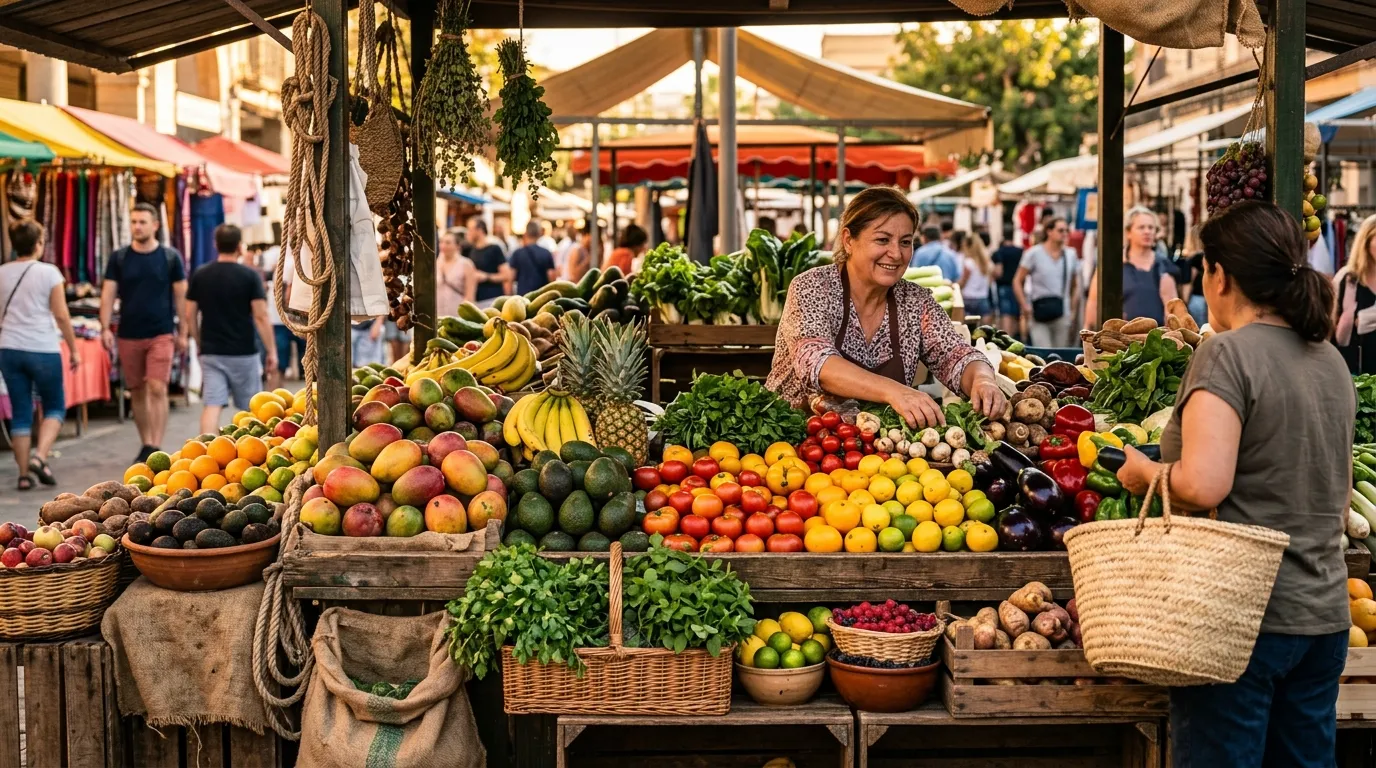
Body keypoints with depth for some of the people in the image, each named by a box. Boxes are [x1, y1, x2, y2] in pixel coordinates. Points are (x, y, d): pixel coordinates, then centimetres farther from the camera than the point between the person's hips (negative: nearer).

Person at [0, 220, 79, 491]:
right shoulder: (48, 273, -6)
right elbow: (61, 316, -7)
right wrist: (73, 349, 2)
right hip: (43, 350, -4)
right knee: (55, 407, 12)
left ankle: (24, 473, 8)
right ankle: (39, 457, -8)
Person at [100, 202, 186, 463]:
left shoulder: (170, 257, 0)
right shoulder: (119, 258, 4)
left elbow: (181, 296, 4)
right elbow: (108, 293, 3)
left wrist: (183, 332, 1)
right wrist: (105, 328, -8)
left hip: (161, 334, -2)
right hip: (128, 335, 3)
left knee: (157, 389, -13)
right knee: (137, 392, 9)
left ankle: (155, 449, -12)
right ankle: (146, 445, 20)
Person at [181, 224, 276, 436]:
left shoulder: (199, 276, 3)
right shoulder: (250, 276, -7)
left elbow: (190, 316, 6)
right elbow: (261, 317, -11)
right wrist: (272, 351, -5)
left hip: (210, 353, 2)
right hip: (243, 352, -2)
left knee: (211, 406, -3)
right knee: (251, 408, 13)